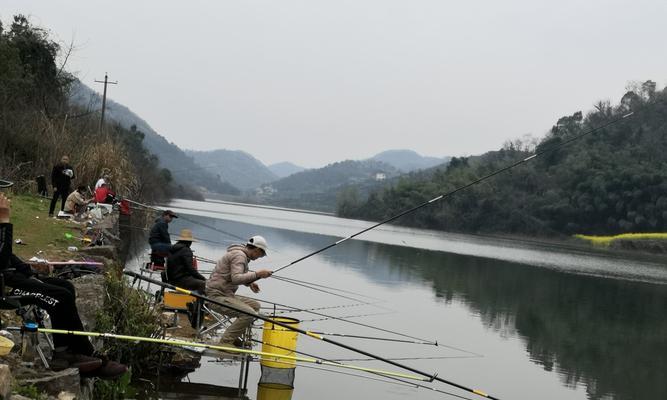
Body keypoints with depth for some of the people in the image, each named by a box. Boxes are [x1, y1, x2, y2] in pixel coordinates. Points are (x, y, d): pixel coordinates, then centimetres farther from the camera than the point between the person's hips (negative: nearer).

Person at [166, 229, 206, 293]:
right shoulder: (186, 251, -12)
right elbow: (190, 269, -16)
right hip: (182, 280, -9)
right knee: (203, 284, -13)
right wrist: (203, 278, -5)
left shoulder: (172, 250, 15)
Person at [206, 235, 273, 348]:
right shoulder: (239, 256, -16)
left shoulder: (243, 255, 17)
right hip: (217, 295, -11)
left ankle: (233, 337, 13)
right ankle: (225, 341, -13)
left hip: (227, 294, 11)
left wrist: (249, 283, 12)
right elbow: (236, 278, -28)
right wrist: (257, 274, -23)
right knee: (249, 313, -24)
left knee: (255, 306, 11)